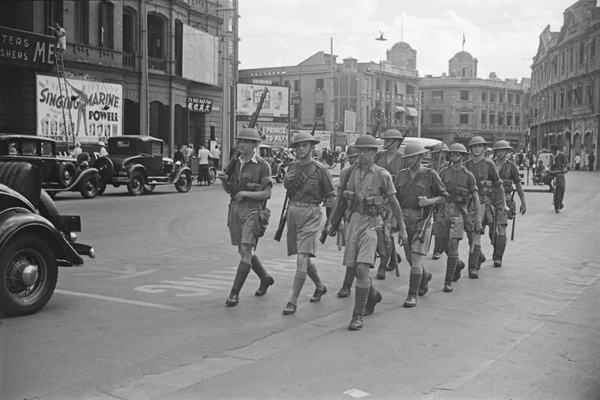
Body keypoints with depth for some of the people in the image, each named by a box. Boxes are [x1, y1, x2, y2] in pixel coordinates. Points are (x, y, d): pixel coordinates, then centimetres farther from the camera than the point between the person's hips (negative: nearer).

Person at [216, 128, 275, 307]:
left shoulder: (262, 166, -8)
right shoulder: (235, 163, 9)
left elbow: (267, 193, -10)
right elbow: (228, 190, 14)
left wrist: (245, 193, -19)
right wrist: (223, 179, -7)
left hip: (253, 211, -7)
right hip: (235, 209, 7)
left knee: (246, 251, -12)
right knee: (243, 251, 14)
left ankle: (234, 293, -8)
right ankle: (265, 278, 37)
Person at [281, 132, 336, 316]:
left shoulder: (320, 170, -6)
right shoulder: (292, 168, 9)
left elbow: (331, 196, -3)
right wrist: (287, 180, 4)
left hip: (310, 214, -6)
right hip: (292, 211, 6)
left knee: (302, 258, -13)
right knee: (304, 257, 17)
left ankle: (293, 301, -9)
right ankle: (320, 286, 42)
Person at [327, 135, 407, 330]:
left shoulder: (382, 175, -6)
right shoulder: (351, 172, 6)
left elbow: (394, 203, 1)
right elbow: (341, 198, 14)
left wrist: (402, 228, 5)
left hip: (372, 223, -5)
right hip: (352, 220, 5)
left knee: (362, 268, -16)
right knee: (354, 267, 11)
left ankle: (358, 315, -7)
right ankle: (373, 296, 40)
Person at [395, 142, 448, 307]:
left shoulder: (430, 175, -4)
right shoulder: (401, 175, 9)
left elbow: (443, 196, 1)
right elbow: (395, 198, 13)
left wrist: (429, 201, -18)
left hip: (422, 219, -5)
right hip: (404, 218, 5)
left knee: (416, 258, -10)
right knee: (409, 258, 14)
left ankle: (412, 295, -4)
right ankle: (425, 276, 45)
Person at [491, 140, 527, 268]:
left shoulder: (511, 166, 1)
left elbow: (518, 185, 4)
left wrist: (523, 203, 2)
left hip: (504, 199, -3)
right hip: (491, 199, 3)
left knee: (501, 229, -13)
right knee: (492, 230, 11)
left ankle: (498, 258, -10)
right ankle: (496, 250, 35)